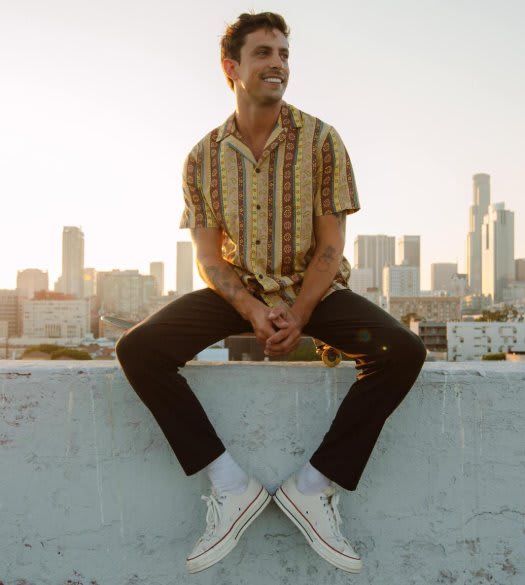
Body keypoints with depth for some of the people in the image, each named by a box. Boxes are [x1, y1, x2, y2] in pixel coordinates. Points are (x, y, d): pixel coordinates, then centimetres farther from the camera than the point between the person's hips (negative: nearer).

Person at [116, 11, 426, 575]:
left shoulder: (321, 141, -4)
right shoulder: (203, 158, 1)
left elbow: (330, 246, -6)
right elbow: (209, 257, -2)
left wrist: (298, 316, -21)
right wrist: (252, 311, -21)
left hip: (313, 288, -1)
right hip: (236, 290, 1)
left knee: (403, 351, -27)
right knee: (137, 349, -22)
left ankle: (312, 486, -14)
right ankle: (232, 485, -14)